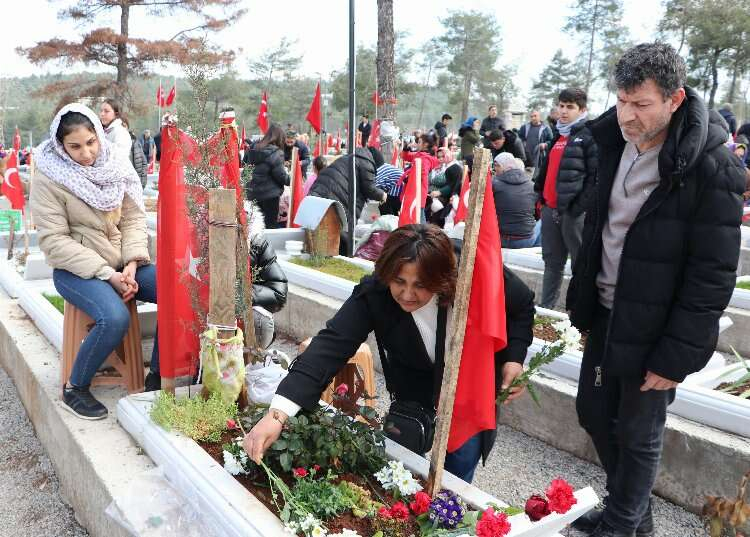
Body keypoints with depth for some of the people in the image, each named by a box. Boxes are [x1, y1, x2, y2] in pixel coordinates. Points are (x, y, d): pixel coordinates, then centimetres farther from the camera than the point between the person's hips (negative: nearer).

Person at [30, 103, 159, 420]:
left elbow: (134, 218, 2)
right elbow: (54, 240, -13)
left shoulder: (116, 167, 3)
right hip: (76, 269, -4)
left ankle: (157, 375, 0)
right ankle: (75, 389, -4)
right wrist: (107, 274, -21)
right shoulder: (49, 178, -10)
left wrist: (132, 265, -14)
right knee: (115, 319, -31)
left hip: (123, 263, 5)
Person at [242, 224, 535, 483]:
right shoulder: (373, 294, -31)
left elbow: (523, 305, -8)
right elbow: (331, 344, -41)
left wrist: (513, 359, -18)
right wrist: (278, 413, -52)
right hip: (414, 388, 1)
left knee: (455, 478, 10)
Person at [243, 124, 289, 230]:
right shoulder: (275, 153, -15)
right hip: (270, 194, -7)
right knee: (271, 224, 0)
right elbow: (281, 176, -13)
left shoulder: (251, 150, 6)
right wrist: (290, 180, 4)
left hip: (252, 193, 7)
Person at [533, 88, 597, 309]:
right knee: (552, 263, 15)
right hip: (550, 208, 8)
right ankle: (545, 308, 25)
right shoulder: (558, 136, 18)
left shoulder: (588, 136, -7)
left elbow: (596, 176, -14)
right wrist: (541, 196, 18)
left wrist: (580, 207, -17)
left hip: (573, 211, -8)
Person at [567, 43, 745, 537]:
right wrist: (584, 303, 10)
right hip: (605, 314, 7)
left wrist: (675, 358, -17)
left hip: (654, 329, -7)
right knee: (594, 413, 18)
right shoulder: (612, 140, 0)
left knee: (638, 436, 8)